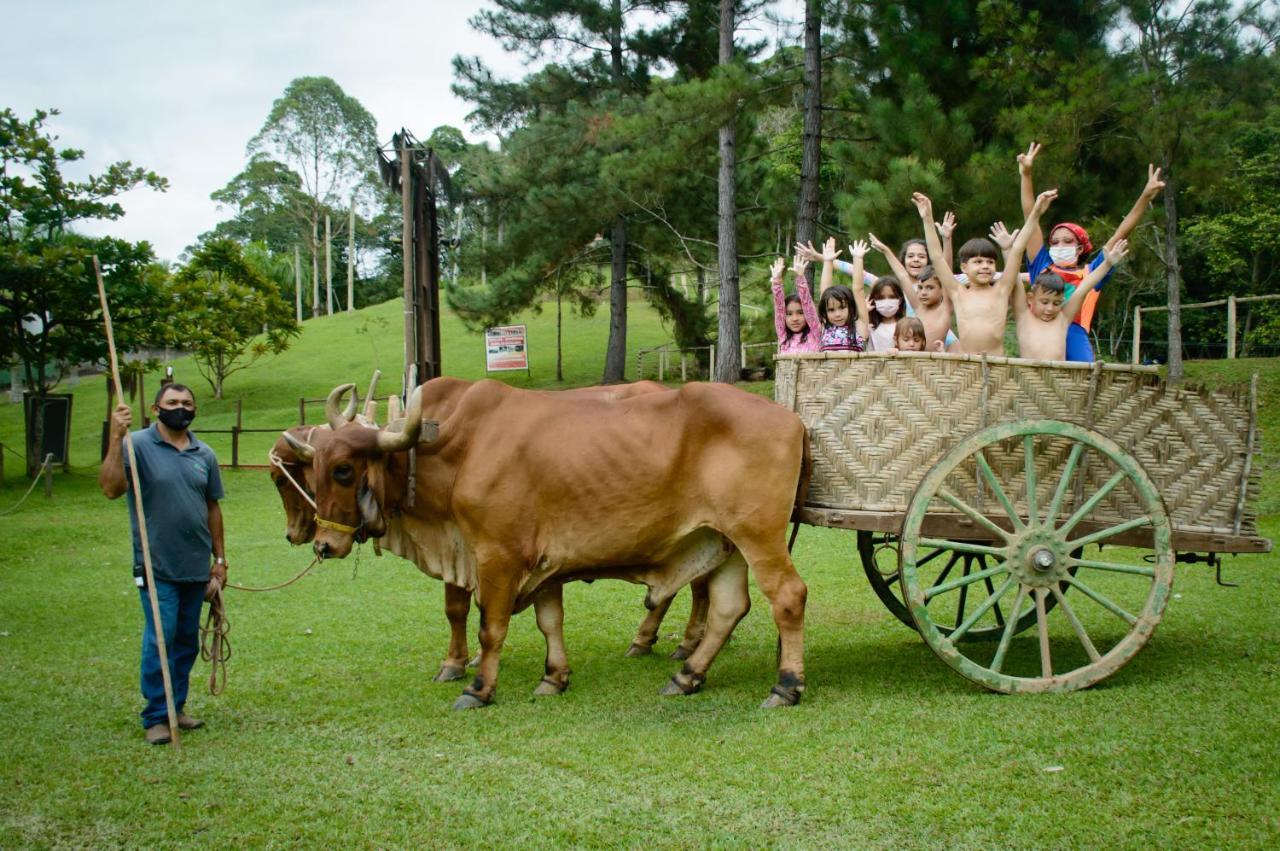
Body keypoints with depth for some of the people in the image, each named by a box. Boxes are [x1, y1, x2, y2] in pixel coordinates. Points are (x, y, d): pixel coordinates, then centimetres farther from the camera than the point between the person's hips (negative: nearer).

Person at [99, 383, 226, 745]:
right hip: (157, 566, -5)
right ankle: (156, 717, 6)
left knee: (187, 641, 12)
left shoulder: (204, 455, 8)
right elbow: (110, 487, -22)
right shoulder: (138, 445, -7)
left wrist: (219, 558, 13)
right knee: (160, 638, -5)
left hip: (196, 566, 5)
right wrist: (116, 438, -29)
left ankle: (176, 707, 25)